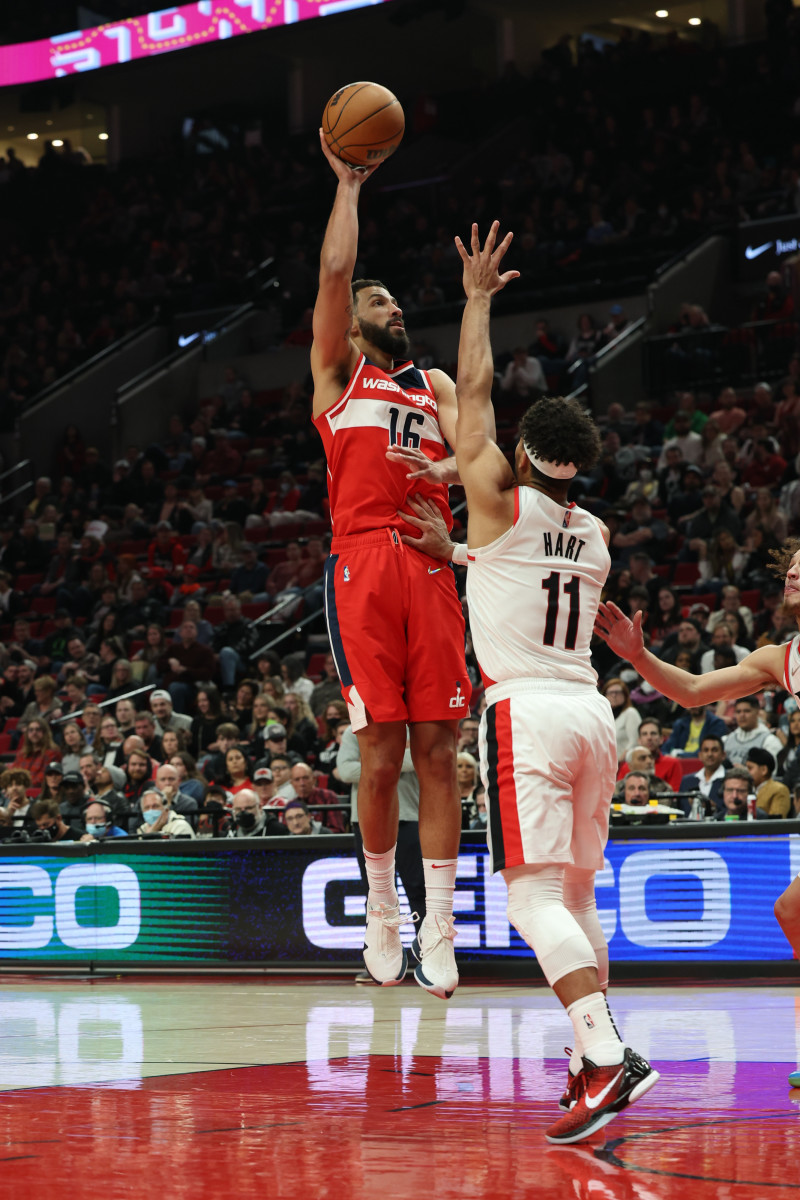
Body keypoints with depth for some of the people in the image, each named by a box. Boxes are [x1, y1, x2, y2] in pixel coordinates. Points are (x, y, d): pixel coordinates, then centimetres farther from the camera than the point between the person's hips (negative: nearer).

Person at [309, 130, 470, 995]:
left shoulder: (434, 386, 25)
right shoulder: (336, 369, 16)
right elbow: (335, 270, 3)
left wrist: (443, 470, -14)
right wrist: (347, 183, 7)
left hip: (430, 564, 3)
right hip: (362, 563, -3)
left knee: (437, 749, -4)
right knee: (382, 751, -4)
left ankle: (439, 930, -3)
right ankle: (381, 915, 11)